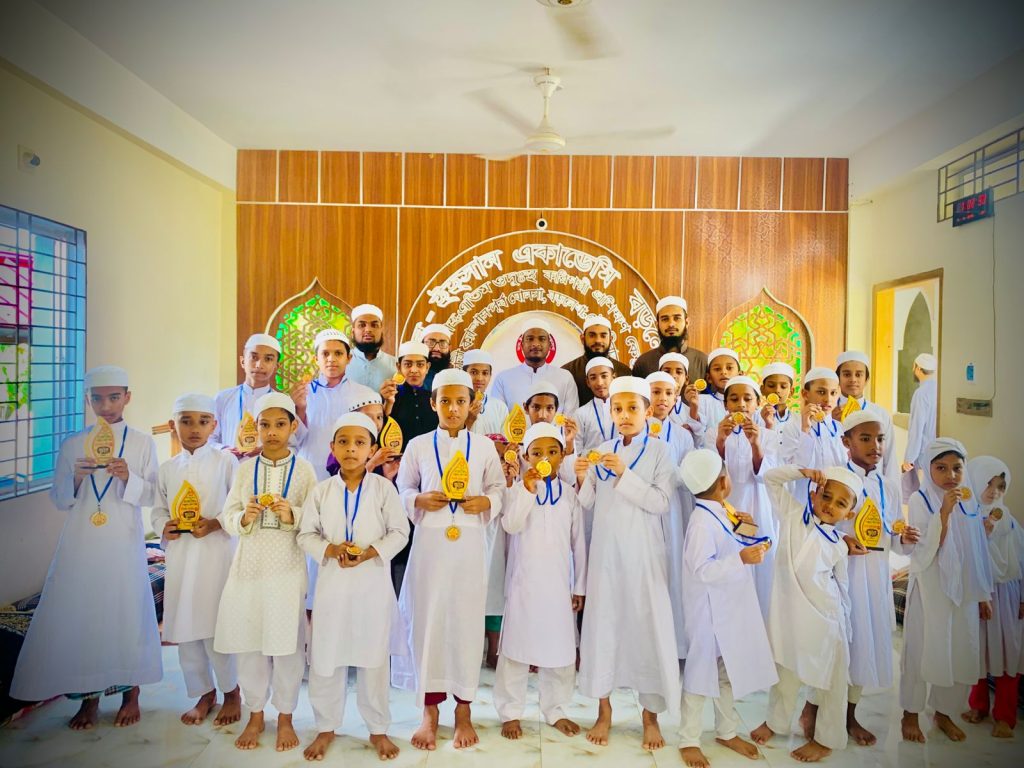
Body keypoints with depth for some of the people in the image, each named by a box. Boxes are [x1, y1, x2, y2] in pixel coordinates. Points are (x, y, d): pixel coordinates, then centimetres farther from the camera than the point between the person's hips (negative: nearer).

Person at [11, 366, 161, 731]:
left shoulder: (142, 443, 1)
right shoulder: (72, 445, 5)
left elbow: (151, 496, 0)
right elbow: (59, 500, 7)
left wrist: (128, 478, -18)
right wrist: (75, 478, -12)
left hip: (124, 542, -2)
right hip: (81, 543, 2)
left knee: (126, 610, 2)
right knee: (79, 612, 3)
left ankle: (130, 692, 23)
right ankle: (89, 696, 23)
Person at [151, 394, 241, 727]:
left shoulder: (226, 461, -4)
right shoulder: (167, 468, 8)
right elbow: (158, 509, 15)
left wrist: (216, 524, -18)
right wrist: (164, 526, -5)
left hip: (216, 552, -4)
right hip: (179, 553, 4)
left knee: (217, 626, -4)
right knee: (185, 628, 10)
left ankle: (231, 692, 20)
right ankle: (204, 693, 30)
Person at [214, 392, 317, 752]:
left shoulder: (304, 469, 0)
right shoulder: (245, 468, 7)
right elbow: (228, 517, 6)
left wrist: (292, 515, -21)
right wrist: (245, 517, -14)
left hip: (287, 564, -2)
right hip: (250, 562, 2)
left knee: (287, 641, 3)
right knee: (249, 641, 9)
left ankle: (285, 717, 21)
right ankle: (255, 715, 28)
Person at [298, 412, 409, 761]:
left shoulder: (384, 488, -5)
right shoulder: (321, 491, 0)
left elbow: (399, 532, -5)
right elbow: (306, 534, 2)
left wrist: (370, 552, -18)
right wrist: (330, 549, -16)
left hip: (373, 585, -1)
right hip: (332, 584, 2)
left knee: (373, 657, 9)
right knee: (325, 657, 9)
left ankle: (378, 728, 27)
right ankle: (326, 727, 30)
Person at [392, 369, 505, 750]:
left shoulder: (483, 446, 4)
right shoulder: (418, 446, 3)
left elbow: (499, 487, 9)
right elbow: (402, 488, 9)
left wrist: (486, 501, -10)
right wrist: (419, 500, -10)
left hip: (468, 543, 0)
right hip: (429, 541, 0)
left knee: (467, 621, 4)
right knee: (427, 620, 3)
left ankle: (463, 709, 22)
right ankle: (429, 711, 20)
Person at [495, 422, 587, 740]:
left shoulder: (570, 494, 3)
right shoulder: (518, 489, -3)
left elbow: (579, 542, 7)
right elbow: (511, 525, -21)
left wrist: (580, 586, 8)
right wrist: (528, 489, -29)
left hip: (558, 583, 2)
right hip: (524, 581, -2)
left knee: (561, 649, 9)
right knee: (516, 647, 5)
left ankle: (555, 710, 28)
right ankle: (510, 712, 21)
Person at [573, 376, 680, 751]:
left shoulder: (659, 450, -3)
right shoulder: (603, 450, 6)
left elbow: (660, 503, -12)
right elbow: (588, 503, 7)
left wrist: (624, 473, -21)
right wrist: (582, 480, -13)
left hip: (642, 551, -3)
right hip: (605, 548, 3)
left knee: (647, 623, 1)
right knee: (603, 620, 6)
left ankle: (651, 714, 19)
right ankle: (604, 709, 22)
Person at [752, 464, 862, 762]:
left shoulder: (837, 545, -3)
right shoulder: (793, 514, -5)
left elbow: (841, 587, 7)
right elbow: (771, 478, -4)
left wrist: (845, 628, 9)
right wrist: (804, 472, -15)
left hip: (824, 620, 0)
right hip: (788, 614, 1)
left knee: (830, 681, 11)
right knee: (785, 671, 19)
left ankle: (825, 739, 31)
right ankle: (775, 721, 40)